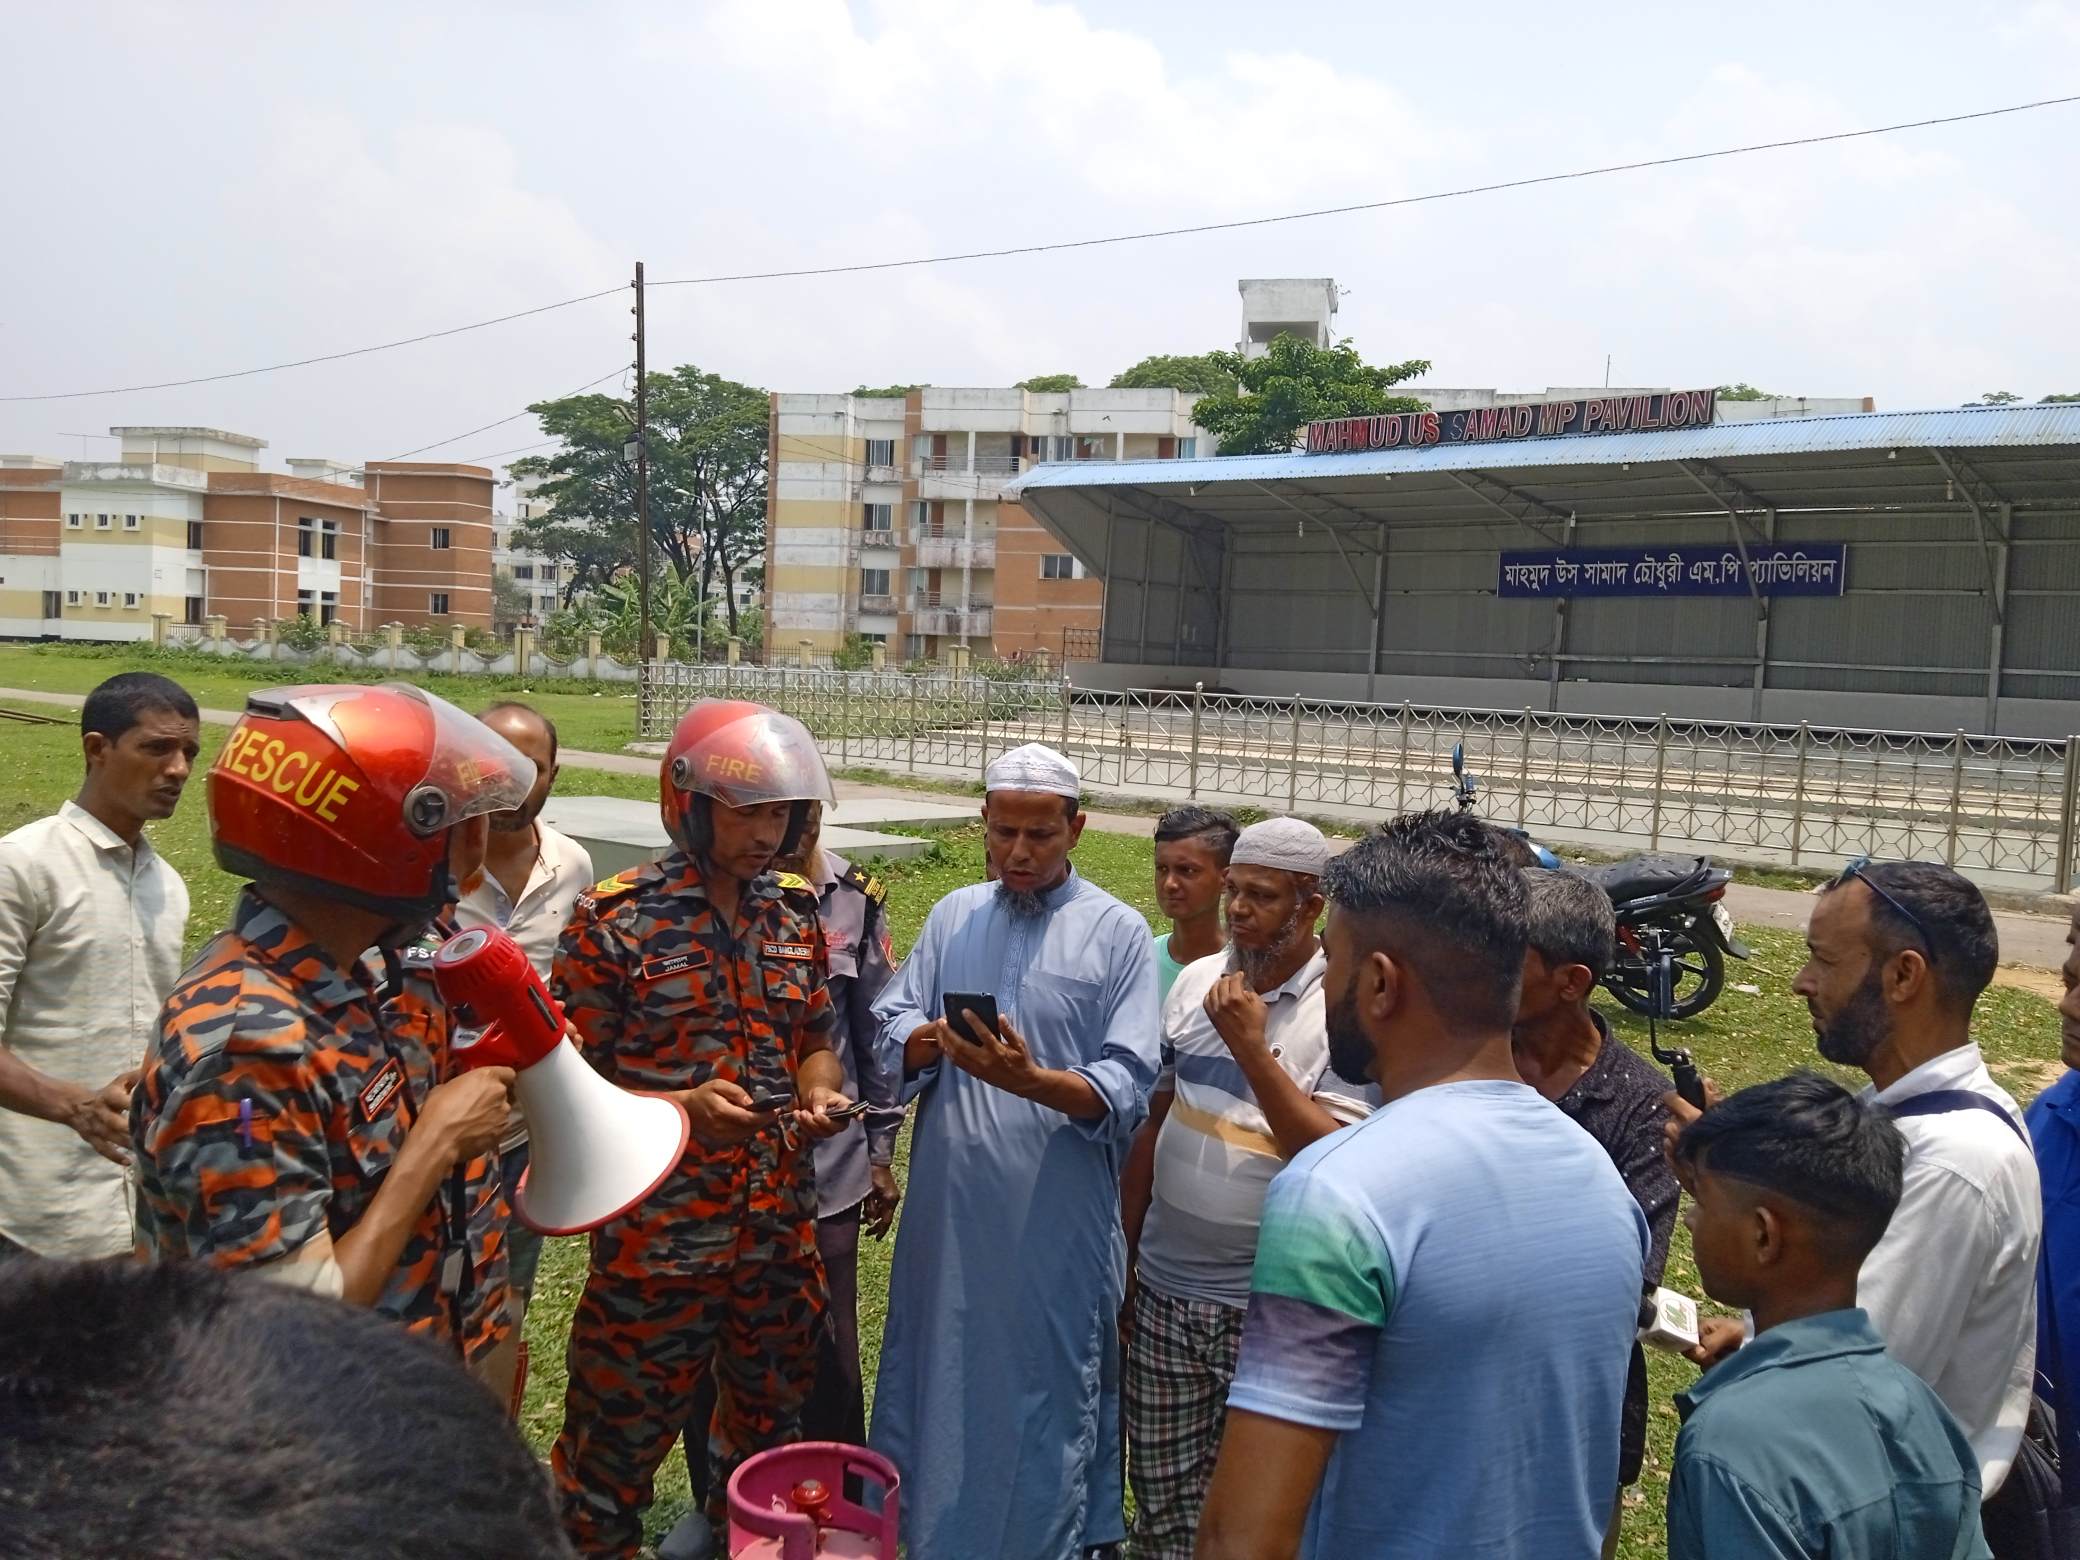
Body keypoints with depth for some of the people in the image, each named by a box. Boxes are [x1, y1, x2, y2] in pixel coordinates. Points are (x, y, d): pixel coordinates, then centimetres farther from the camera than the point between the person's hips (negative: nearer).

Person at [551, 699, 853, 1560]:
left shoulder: (797, 911, 4)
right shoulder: (613, 919, -13)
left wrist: (820, 1093, -9)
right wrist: (684, 1106, -24)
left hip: (781, 1229, 5)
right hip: (658, 1235, -5)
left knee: (769, 1424, 21)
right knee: (623, 1433, 12)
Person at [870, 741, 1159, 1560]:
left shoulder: (1119, 933, -6)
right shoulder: (951, 916, 8)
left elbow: (1127, 1089, -12)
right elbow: (890, 1028, 4)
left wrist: (1030, 1081, -28)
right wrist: (926, 1041, -19)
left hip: (1058, 1216, -4)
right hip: (949, 1206, 4)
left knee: (1048, 1385, 8)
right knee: (941, 1369, 16)